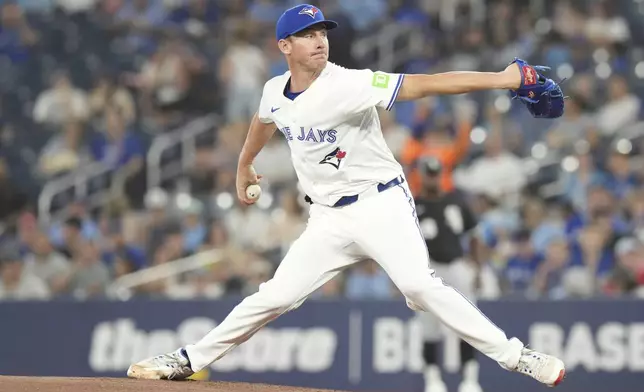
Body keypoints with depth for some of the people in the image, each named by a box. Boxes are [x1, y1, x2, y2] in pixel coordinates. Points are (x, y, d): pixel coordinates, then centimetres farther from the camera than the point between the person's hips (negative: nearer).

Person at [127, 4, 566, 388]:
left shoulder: (348, 85, -20)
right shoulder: (275, 92, -1)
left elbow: (422, 84, -30)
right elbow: (264, 121, 25)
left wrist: (499, 79, -39)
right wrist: (244, 165, 41)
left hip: (381, 204, -5)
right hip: (329, 218, 5)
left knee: (419, 285, -25)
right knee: (275, 296, 5)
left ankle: (513, 357, -22)